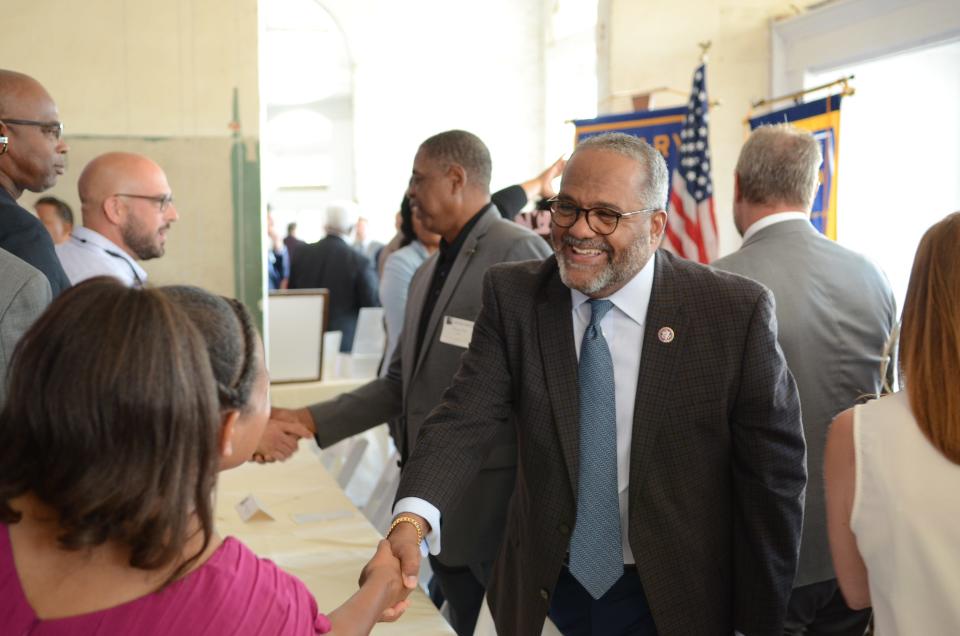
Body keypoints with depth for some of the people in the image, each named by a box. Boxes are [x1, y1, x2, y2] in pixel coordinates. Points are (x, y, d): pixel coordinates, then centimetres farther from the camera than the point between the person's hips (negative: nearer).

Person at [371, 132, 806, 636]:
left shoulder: (734, 311, -14)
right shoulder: (513, 296, -7)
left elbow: (773, 474, -9)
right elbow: (468, 416, -17)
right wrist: (412, 518, -36)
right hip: (543, 593, 3)